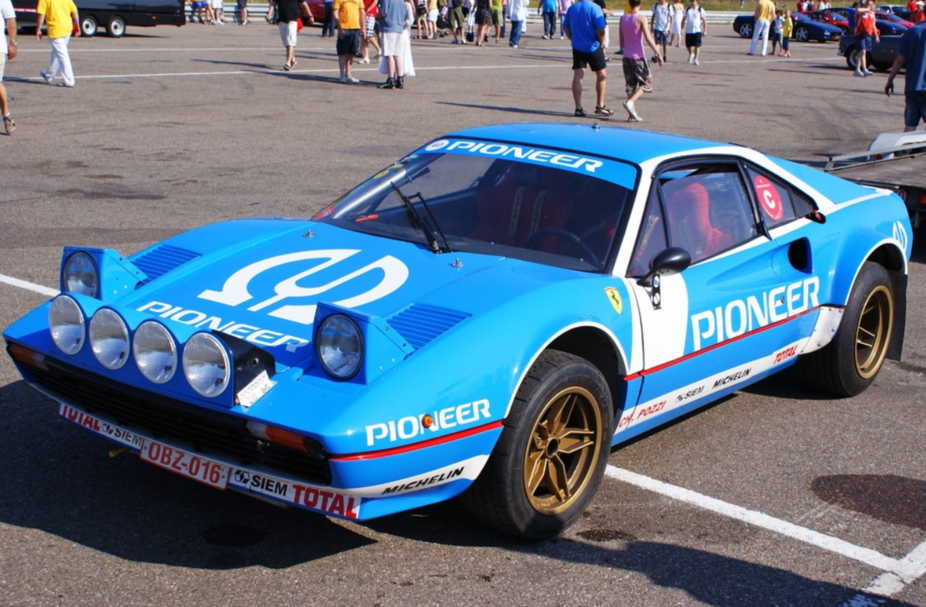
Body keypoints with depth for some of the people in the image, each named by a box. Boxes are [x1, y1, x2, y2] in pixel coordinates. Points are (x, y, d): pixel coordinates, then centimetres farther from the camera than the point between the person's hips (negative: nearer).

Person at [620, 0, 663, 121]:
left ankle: (632, 114, 5)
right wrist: (658, 53, -13)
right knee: (646, 83, 4)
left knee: (631, 85, 10)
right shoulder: (641, 18, -10)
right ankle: (630, 102, -17)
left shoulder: (623, 18, 8)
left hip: (626, 56, 6)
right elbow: (648, 38, -17)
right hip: (638, 56, -6)